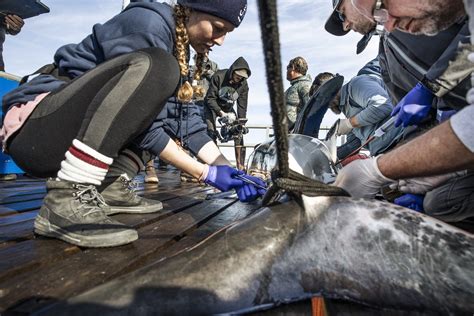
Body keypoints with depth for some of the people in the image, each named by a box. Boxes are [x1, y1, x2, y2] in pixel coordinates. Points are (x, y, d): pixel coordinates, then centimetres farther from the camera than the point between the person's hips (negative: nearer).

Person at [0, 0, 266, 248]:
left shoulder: (180, 48, 10)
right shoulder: (148, 22, -15)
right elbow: (145, 126, -21)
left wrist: (227, 168, -3)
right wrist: (207, 174, -19)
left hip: (77, 140, 9)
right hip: (38, 128, -8)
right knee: (153, 68, -26)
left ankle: (111, 188, -2)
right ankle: (67, 201, -27)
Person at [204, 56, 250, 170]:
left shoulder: (243, 84, -14)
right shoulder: (218, 76, -24)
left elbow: (242, 106, -10)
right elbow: (210, 98, -22)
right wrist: (221, 113, -33)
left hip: (228, 108, 3)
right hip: (212, 107, -3)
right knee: (211, 133, -18)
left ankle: (241, 166, -2)